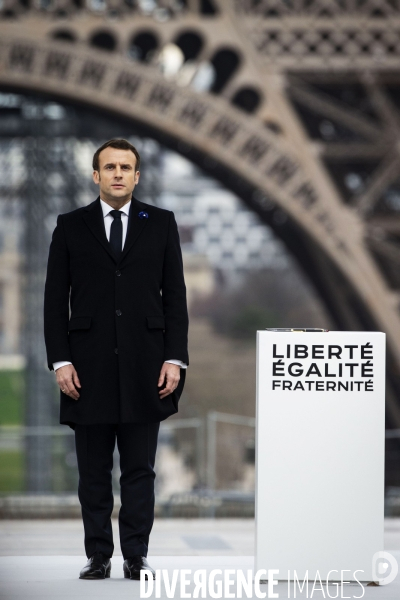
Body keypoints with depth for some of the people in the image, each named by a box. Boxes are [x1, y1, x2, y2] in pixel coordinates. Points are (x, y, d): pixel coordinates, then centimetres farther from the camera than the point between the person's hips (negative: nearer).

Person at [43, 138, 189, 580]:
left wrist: (175, 359, -4)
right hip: (90, 369, 0)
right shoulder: (70, 227, 5)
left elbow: (175, 295, 5)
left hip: (144, 368, 0)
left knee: (139, 470, 3)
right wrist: (60, 361, -5)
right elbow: (56, 300, 4)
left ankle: (136, 556, 8)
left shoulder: (161, 224, 7)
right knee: (93, 472, 4)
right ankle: (98, 556, 11)